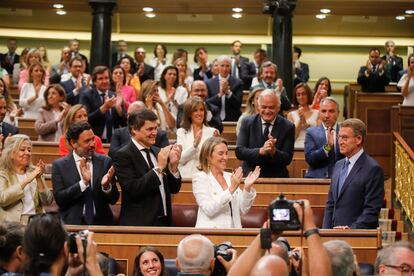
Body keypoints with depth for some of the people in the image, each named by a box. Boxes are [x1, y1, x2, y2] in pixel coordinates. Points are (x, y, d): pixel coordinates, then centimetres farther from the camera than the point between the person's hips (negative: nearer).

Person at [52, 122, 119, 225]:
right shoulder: (59, 165, 3)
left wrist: (106, 186, -15)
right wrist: (83, 182, -17)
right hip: (72, 223, -2)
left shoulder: (105, 161, 6)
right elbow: (59, 199, -7)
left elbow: (113, 200, 5)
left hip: (101, 223, 2)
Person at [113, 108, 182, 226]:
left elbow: (174, 189, 9)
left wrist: (173, 166, -7)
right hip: (139, 224, -5)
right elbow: (132, 190, -19)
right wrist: (158, 168, -18)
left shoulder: (158, 152, 9)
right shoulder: (123, 155, -8)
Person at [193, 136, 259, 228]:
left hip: (233, 231, 4)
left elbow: (243, 210, 10)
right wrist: (231, 189, -18)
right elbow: (209, 210, -14)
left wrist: (247, 188, -4)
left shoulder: (230, 177, 14)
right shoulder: (200, 177, -1)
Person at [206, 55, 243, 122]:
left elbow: (238, 104, -4)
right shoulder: (209, 83, 6)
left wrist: (228, 92, -16)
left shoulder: (237, 83, 3)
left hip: (232, 120, 0)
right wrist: (220, 94, -15)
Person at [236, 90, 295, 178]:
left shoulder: (287, 127, 2)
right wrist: (261, 151, -20)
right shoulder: (247, 122, 4)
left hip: (277, 177, 0)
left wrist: (274, 151, -21)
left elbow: (288, 159, -2)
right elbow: (239, 151, -4)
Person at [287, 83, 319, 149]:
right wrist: (300, 120, -5)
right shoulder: (291, 115, 10)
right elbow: (292, 137, 4)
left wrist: (305, 122, -3)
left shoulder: (317, 114, 9)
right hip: (297, 147, 0)